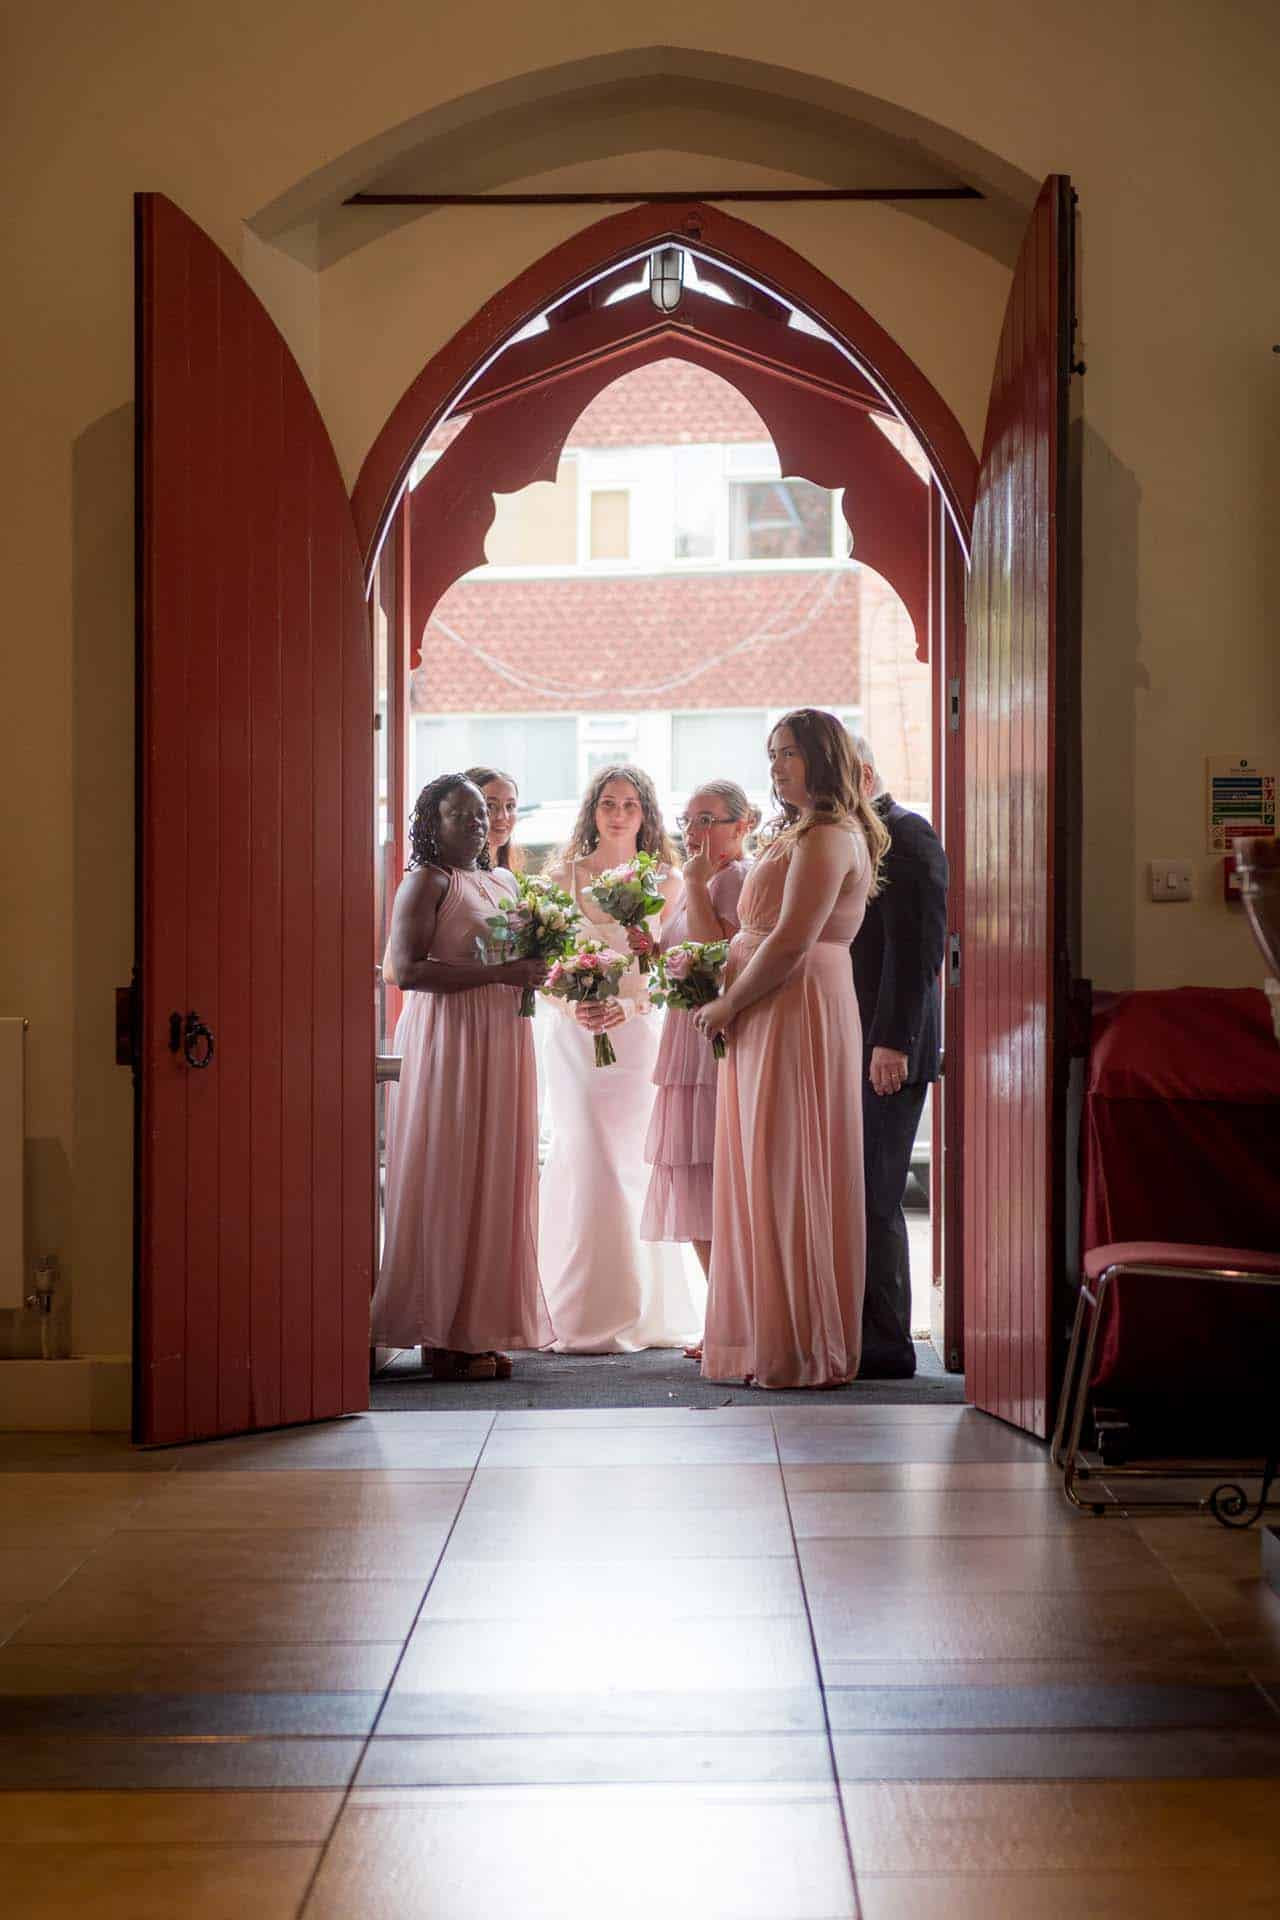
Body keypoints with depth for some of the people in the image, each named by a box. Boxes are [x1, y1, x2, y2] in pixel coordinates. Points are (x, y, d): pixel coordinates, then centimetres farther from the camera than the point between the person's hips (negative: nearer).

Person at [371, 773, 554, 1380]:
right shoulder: (427, 880, -5)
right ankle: (443, 1336, -2)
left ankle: (481, 1328, 10)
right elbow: (407, 970, -16)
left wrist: (533, 968, 7)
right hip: (447, 1040, -8)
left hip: (500, 1041, 8)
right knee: (446, 1183, -6)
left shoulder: (503, 883, 19)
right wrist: (498, 973, -19)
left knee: (494, 1182, 6)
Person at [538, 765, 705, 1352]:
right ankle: (589, 1317, 0)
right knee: (588, 1165, -6)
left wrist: (627, 1006, -16)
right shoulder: (564, 877, 8)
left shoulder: (666, 881, 6)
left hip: (639, 1035, 0)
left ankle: (640, 1311, 9)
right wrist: (573, 1006, -14)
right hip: (575, 1037, 0)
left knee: (631, 1165, -2)